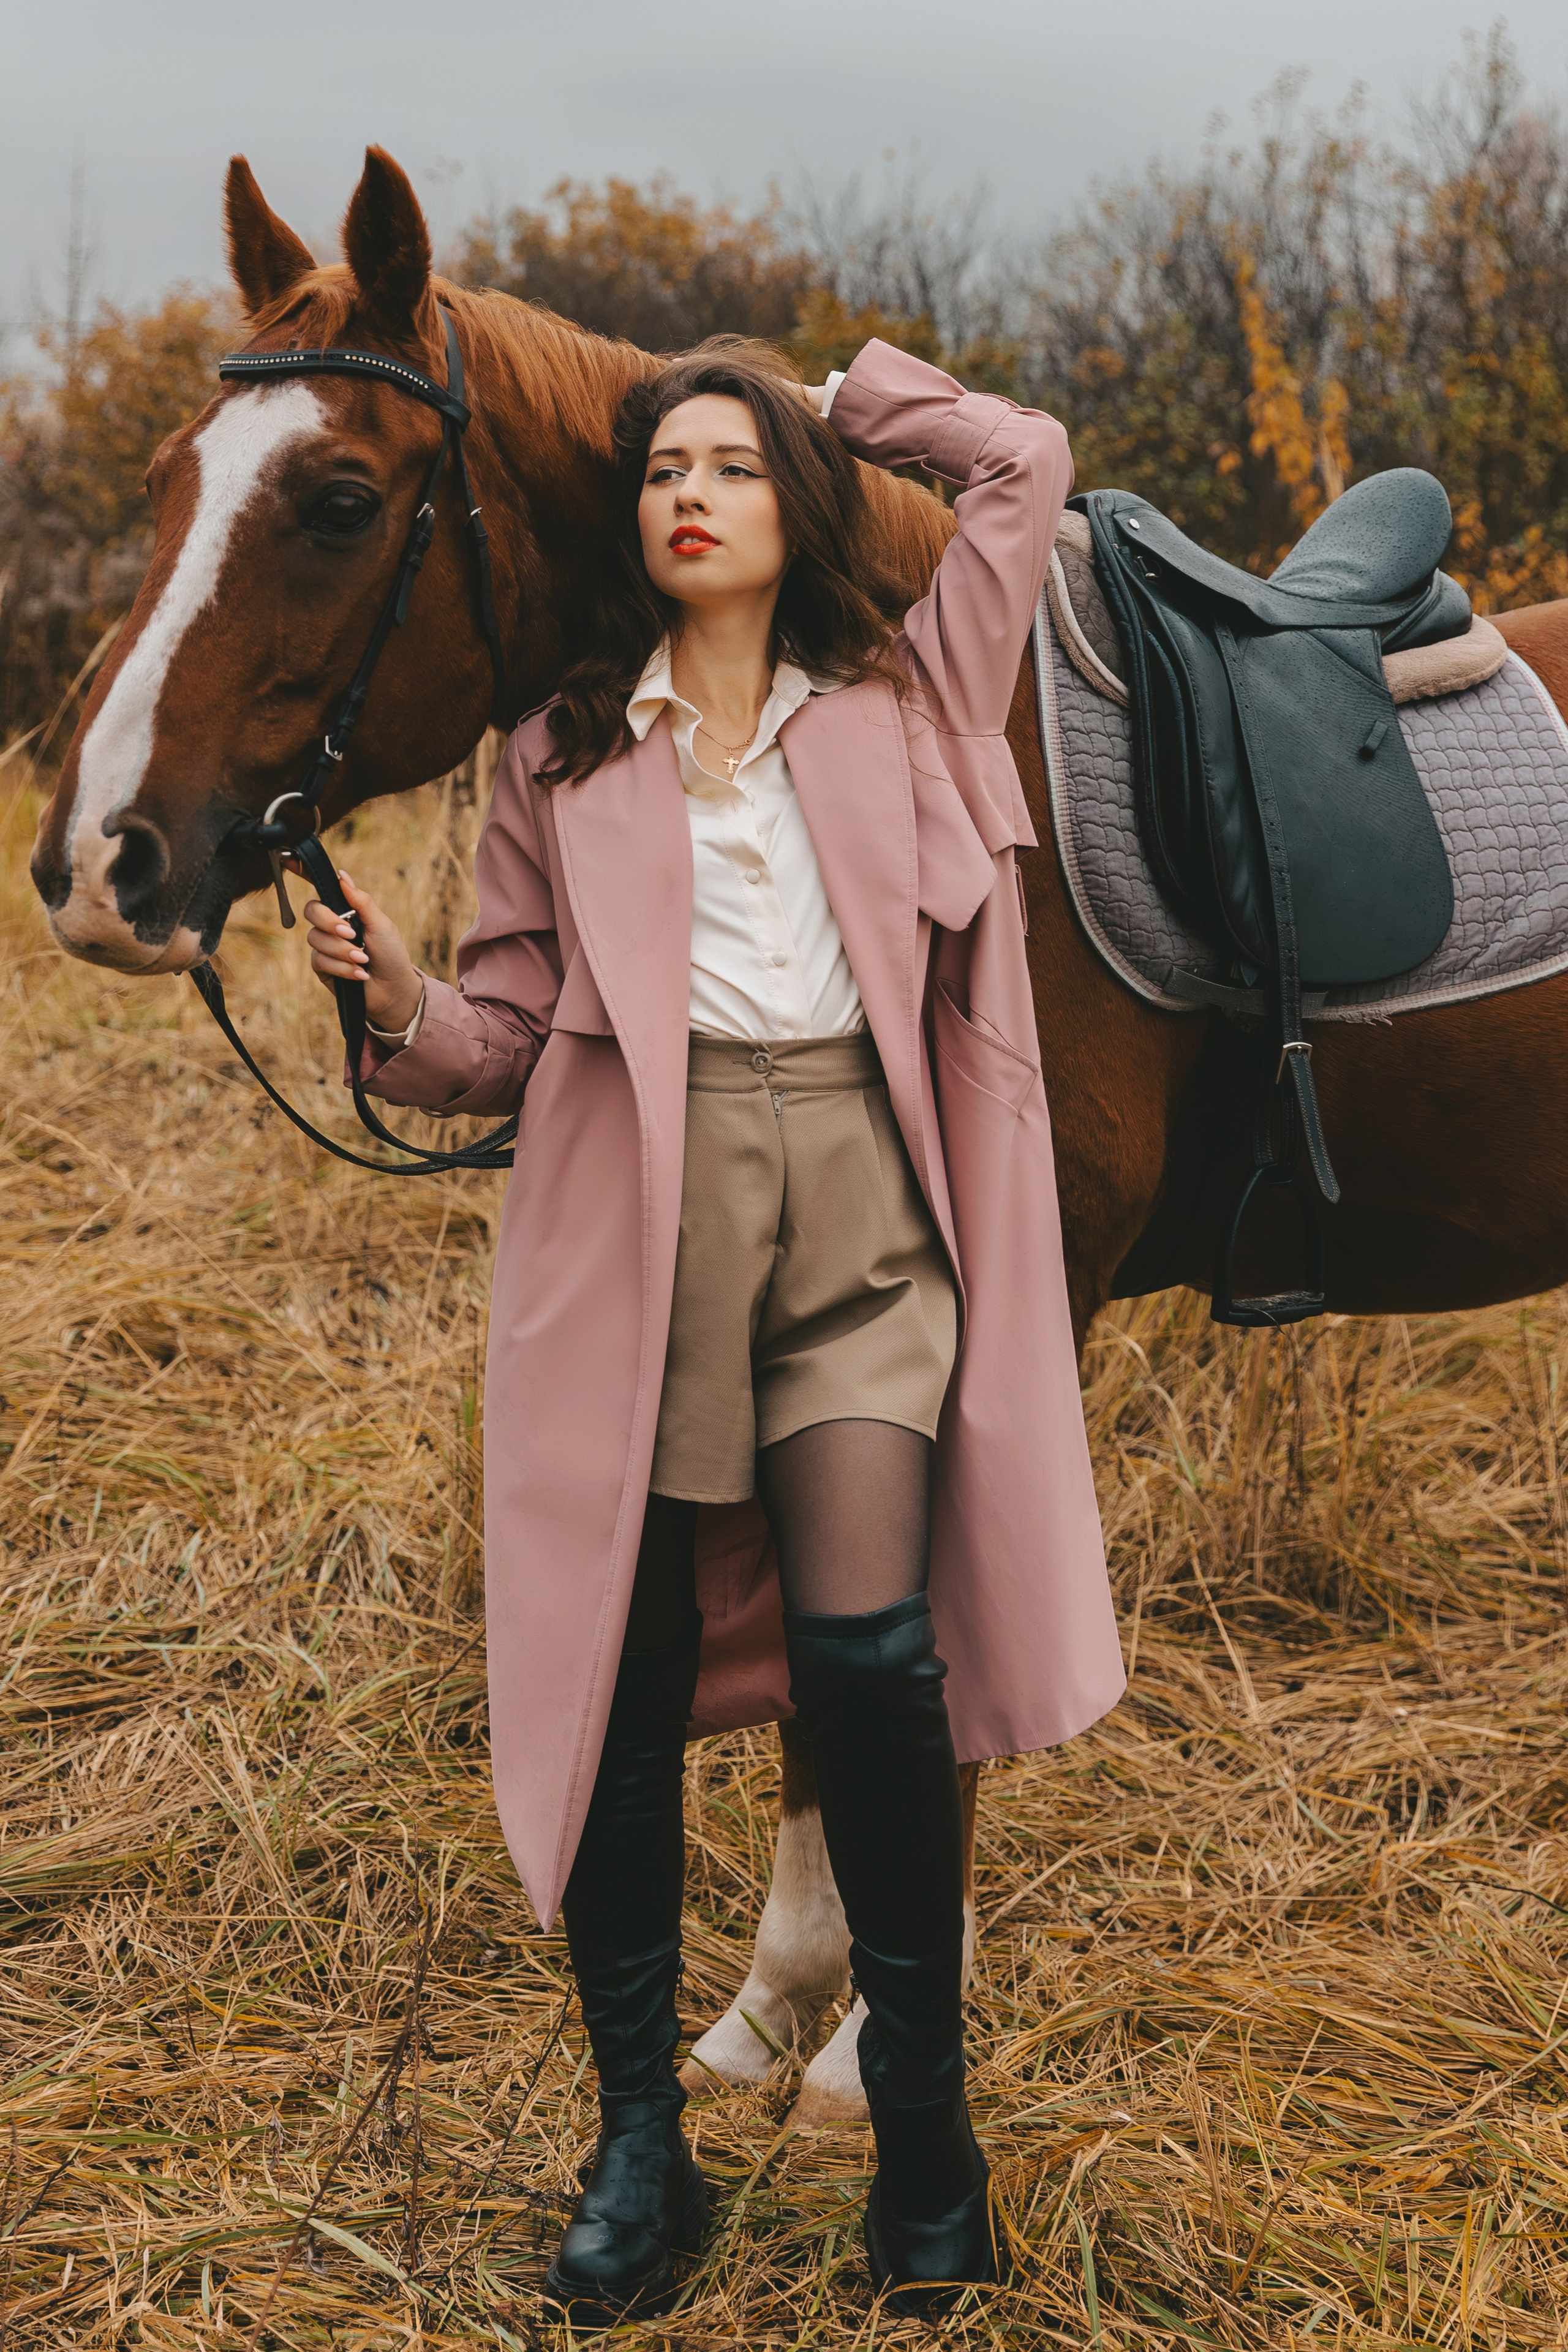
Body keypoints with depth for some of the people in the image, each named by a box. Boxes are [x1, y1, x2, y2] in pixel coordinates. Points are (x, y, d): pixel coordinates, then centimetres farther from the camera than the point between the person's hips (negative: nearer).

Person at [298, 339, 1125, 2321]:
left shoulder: (906, 701, 14)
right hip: (631, 1226, 1)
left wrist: (836, 401, 22)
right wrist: (398, 1000, -9)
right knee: (625, 1683, 3)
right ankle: (638, 2139, 18)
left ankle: (923, 2118, 8)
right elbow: (506, 1036, 11)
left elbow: (1029, 462, 15)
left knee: (867, 1653, -12)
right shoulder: (562, 755, 14)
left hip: (856, 1212, -1)